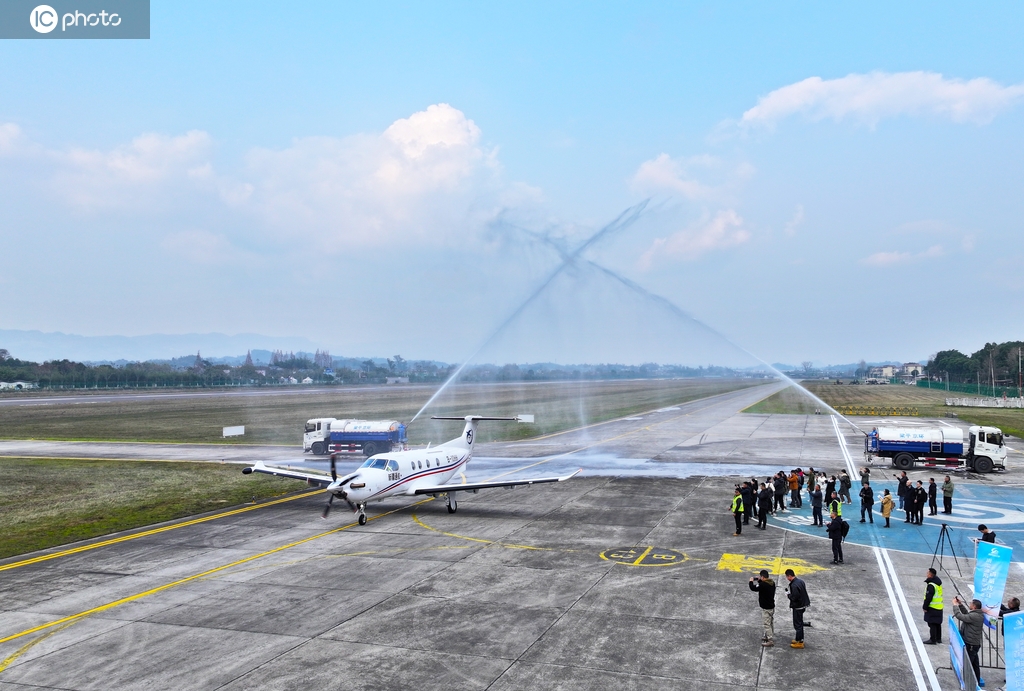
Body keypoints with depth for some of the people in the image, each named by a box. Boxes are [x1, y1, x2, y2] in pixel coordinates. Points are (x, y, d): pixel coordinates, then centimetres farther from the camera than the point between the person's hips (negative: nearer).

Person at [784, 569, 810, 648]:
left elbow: (794, 598, -28)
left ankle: (799, 642, 9)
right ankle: (799, 638, 32)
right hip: (803, 605, 10)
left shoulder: (794, 585, -27)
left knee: (798, 624, 1)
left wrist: (788, 594, -9)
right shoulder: (800, 581, 3)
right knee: (800, 623, 20)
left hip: (798, 607, -10)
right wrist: (790, 592, 8)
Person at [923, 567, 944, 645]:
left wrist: (925, 607, -12)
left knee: (932, 624, -4)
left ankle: (932, 640, -2)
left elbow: (928, 597, -21)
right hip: (939, 607, 9)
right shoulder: (938, 583, 9)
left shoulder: (931, 585, -21)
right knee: (937, 624, 18)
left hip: (932, 607, -9)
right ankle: (938, 638, 28)